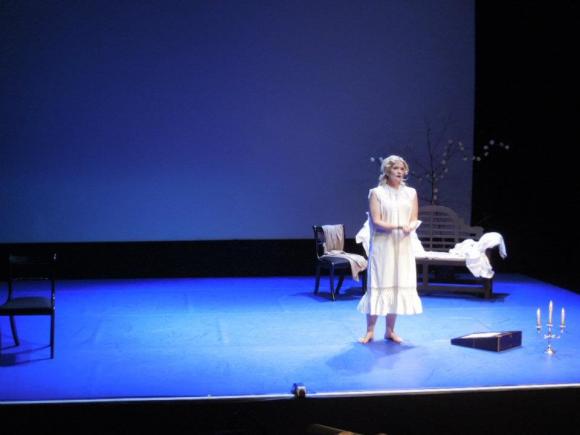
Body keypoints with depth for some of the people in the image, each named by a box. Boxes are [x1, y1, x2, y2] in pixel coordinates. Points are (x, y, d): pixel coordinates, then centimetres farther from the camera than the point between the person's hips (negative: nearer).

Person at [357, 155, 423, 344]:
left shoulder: (411, 193, 10)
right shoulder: (376, 193, -2)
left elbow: (414, 220, 6)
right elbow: (377, 222, -10)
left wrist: (409, 227, -18)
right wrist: (398, 226, -23)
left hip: (403, 247, 4)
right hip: (382, 246, -4)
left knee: (399, 285, 4)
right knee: (378, 285, -4)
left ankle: (390, 330, 13)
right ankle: (370, 331, 4)